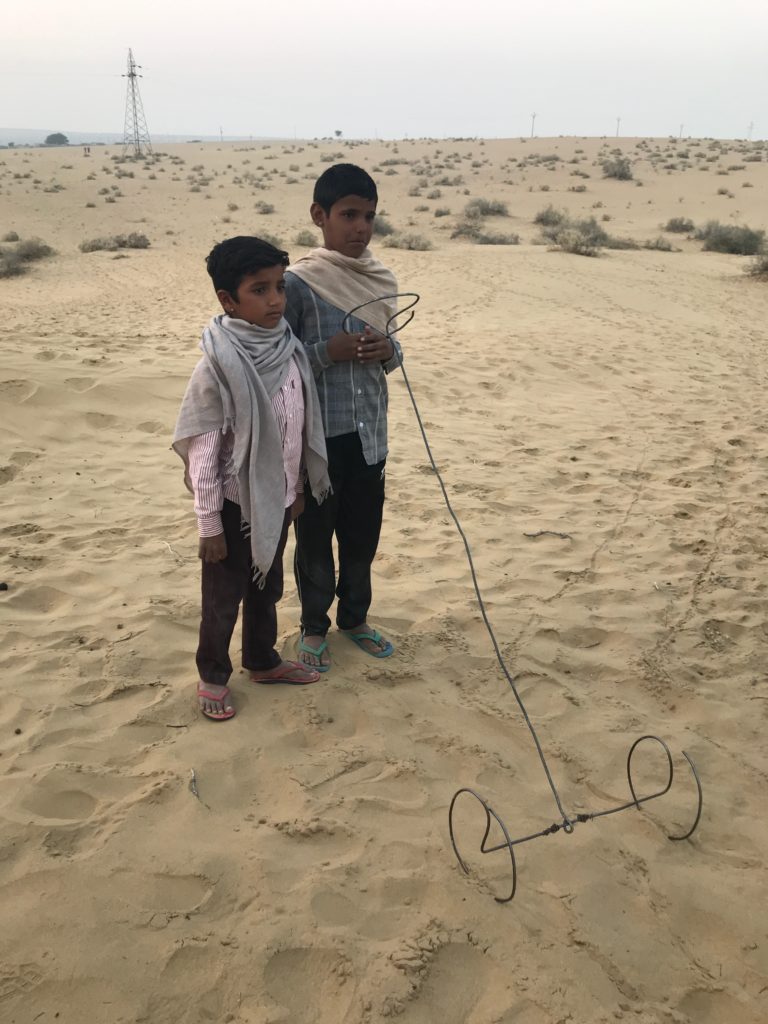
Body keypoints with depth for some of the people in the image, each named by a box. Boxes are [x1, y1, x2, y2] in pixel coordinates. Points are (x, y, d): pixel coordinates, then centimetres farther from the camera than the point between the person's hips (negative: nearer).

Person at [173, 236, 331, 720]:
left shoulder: (289, 349, -4)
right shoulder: (218, 366, -22)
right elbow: (202, 453, -18)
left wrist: (297, 488, 14)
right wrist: (209, 526, -15)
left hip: (277, 499, 6)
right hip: (237, 503, -6)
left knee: (268, 588, 23)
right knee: (224, 598, 12)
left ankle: (263, 661, 43)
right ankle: (213, 676, 33)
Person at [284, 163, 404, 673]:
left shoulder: (382, 280, 4)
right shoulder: (298, 282, -13)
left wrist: (389, 351, -9)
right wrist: (328, 351, -23)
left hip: (369, 433, 5)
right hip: (318, 435, -5)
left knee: (364, 533, 17)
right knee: (315, 535, 11)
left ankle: (356, 617, 38)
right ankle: (314, 627, 31)